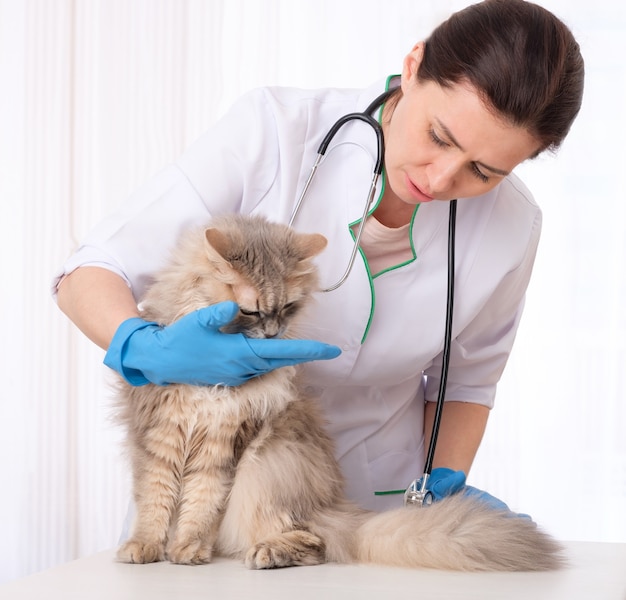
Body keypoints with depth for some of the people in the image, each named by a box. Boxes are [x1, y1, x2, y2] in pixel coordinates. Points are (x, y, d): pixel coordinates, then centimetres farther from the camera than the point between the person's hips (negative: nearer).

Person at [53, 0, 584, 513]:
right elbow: (88, 276, -16)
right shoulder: (273, 130, -19)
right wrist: (143, 349, -36)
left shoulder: (510, 225, -11)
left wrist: (444, 486, -9)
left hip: (371, 504, 2)